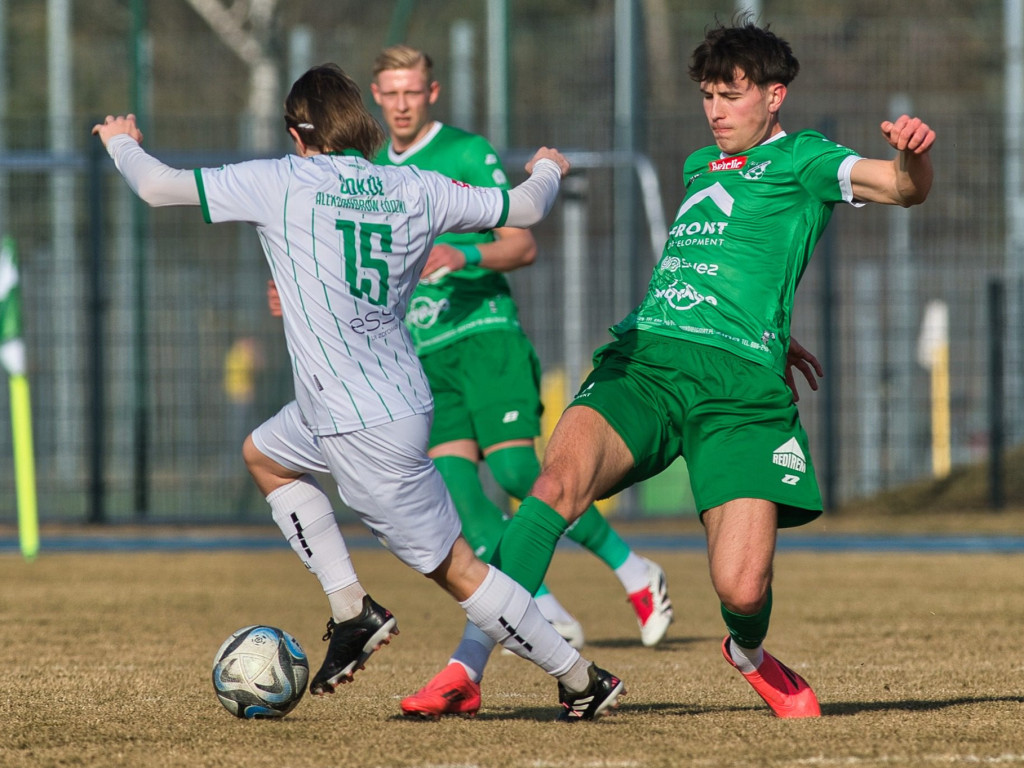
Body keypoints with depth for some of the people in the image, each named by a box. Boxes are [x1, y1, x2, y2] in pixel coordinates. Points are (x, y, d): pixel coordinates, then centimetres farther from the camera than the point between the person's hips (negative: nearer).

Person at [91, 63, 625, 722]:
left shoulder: (282, 183, -9)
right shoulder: (417, 190, 5)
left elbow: (157, 187, -4)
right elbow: (525, 208, 14)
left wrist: (122, 143, 19)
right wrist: (549, 170, 38)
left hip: (367, 431, -7)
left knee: (454, 568, 1)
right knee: (264, 454, 29)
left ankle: (582, 680, 5)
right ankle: (352, 611, 23)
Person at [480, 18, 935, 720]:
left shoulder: (802, 159, 10)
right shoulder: (700, 167, 29)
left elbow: (904, 188, -7)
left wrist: (914, 156, -29)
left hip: (739, 383, -4)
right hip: (644, 361, 4)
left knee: (743, 588, -14)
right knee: (564, 475, -27)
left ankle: (749, 655, 25)